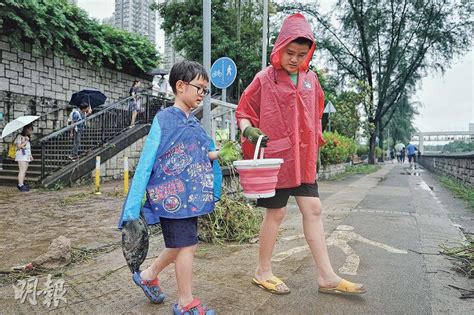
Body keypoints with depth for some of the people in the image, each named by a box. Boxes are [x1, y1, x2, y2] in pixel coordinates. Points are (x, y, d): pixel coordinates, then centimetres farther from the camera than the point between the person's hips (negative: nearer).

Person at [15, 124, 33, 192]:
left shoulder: (27, 137, 19)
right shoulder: (20, 137, -6)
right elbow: (19, 146, -14)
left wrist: (30, 155, 18)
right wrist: (25, 141, -17)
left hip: (27, 156, 8)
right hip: (21, 156, -8)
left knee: (25, 171, 5)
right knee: (22, 171, -11)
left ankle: (22, 183, 10)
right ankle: (21, 185, -11)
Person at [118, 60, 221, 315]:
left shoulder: (193, 122, 9)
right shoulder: (164, 119, -13)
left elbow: (203, 154, 17)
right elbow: (146, 164, -16)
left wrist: (210, 155, -5)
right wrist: (132, 208, -18)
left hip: (190, 196, 8)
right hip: (171, 196, -8)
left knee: (179, 245, 18)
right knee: (187, 246, 1)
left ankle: (148, 275, 42)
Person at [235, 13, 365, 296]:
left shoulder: (311, 79, 9)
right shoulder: (264, 79, -7)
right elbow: (243, 113, -3)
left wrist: (315, 147, 16)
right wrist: (249, 130, -23)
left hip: (303, 158, 6)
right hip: (275, 156, -5)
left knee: (313, 209, 5)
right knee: (277, 213, 2)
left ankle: (327, 276, 16)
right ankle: (263, 271, 21)